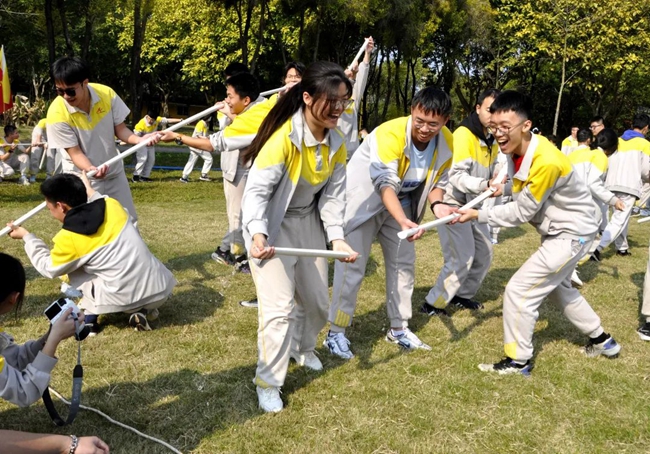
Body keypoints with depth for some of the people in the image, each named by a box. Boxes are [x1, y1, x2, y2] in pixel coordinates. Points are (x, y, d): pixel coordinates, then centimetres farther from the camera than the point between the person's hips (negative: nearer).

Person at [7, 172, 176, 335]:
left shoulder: (68, 238, -8)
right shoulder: (112, 204, 2)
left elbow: (49, 268, 12)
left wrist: (26, 237, 20)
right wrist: (90, 191, 37)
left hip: (124, 300, -3)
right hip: (161, 290, 3)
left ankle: (88, 316, 11)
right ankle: (142, 310, 16)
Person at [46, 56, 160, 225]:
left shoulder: (107, 94, -15)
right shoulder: (57, 113, -24)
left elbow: (120, 129, -6)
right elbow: (75, 152, -21)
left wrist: (139, 139, -27)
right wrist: (91, 169, -42)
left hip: (114, 172, 4)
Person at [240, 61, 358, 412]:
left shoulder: (336, 143, -6)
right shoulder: (282, 137, -28)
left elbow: (333, 195, -3)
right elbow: (256, 191, -29)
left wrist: (337, 237, -16)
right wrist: (257, 233, -45)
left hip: (309, 223, 7)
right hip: (271, 227, -7)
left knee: (317, 301, 17)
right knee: (280, 307, -11)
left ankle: (302, 350, 48)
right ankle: (268, 383, 10)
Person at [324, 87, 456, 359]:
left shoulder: (446, 143, -12)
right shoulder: (389, 133, -32)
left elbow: (437, 182, -1)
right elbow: (386, 184, -40)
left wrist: (437, 204, -23)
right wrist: (403, 221, -55)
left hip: (400, 204, 7)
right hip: (364, 201, -6)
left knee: (404, 263, 11)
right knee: (352, 266, -7)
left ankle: (398, 328, 27)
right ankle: (336, 333, 5)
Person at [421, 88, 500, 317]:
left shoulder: (493, 139, 7)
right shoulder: (463, 134, -20)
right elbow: (457, 175, -30)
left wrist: (496, 182, -4)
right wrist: (484, 185, -45)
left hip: (472, 206, 9)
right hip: (453, 204, -9)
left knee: (484, 252, 14)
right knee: (462, 259, -10)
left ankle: (462, 295, 32)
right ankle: (432, 304, 5)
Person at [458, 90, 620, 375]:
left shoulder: (546, 161, -34)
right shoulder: (516, 150, -9)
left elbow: (522, 212, -25)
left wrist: (478, 215, -24)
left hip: (571, 233, -10)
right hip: (558, 230, 10)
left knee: (519, 289, -10)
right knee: (557, 287, 27)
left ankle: (518, 361, 7)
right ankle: (602, 340, 45)